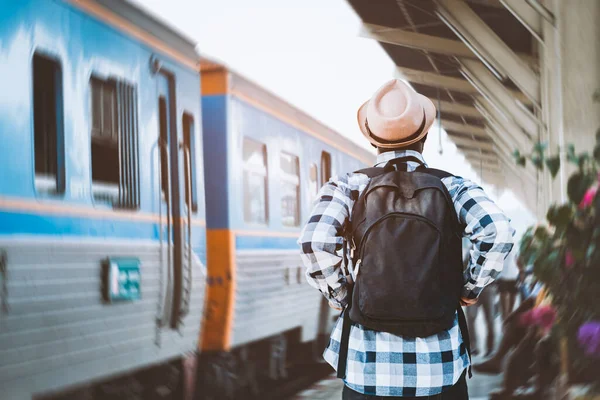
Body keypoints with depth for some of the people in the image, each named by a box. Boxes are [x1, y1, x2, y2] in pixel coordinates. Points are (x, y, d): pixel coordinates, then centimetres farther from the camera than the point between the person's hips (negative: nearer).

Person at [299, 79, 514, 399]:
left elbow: (315, 242, -19)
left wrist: (338, 294, -4)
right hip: (440, 362, 0)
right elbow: (498, 232, -17)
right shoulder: (452, 188, -2)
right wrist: (471, 288, -3)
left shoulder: (348, 187, -3)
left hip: (366, 363, 0)